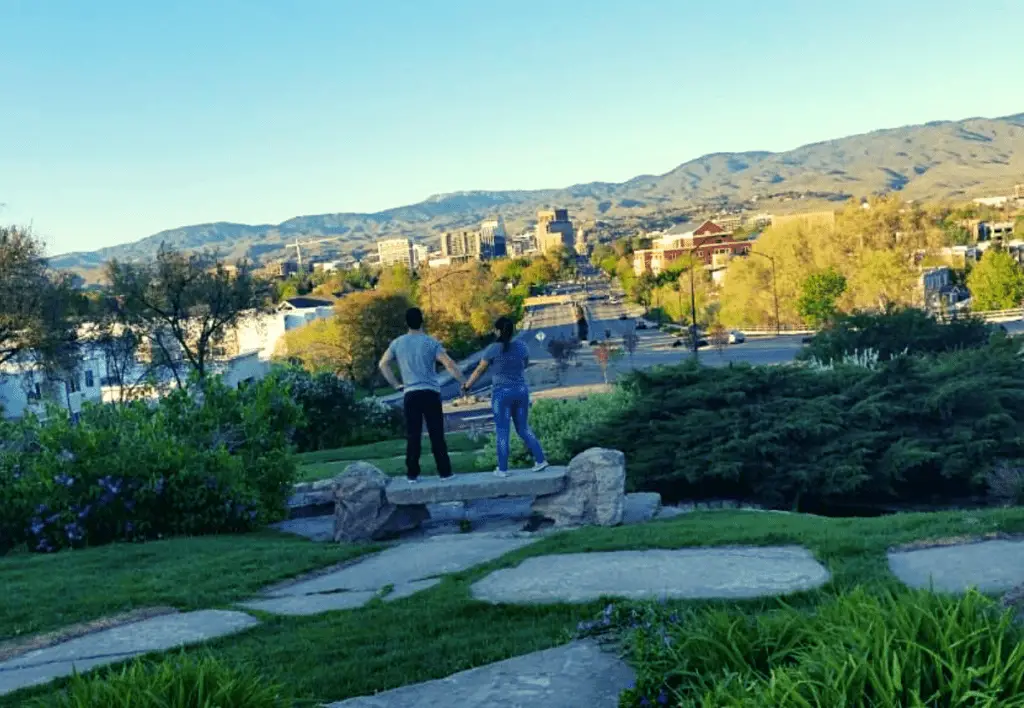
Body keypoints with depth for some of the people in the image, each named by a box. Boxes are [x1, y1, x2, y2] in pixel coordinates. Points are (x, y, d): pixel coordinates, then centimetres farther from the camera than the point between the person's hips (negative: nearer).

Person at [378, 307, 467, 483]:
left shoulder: (397, 343, 6)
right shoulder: (431, 342, -3)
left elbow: (383, 364, 8)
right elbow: (449, 364, -9)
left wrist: (396, 384, 11)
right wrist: (464, 382, 0)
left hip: (410, 394, 2)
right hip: (431, 393, -2)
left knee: (413, 436, 6)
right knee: (437, 434, 3)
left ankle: (412, 474, 6)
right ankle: (444, 472, 6)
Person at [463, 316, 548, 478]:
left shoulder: (493, 349, -9)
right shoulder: (522, 346, 2)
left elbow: (479, 370, 0)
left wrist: (467, 386, 13)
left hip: (502, 393, -4)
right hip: (521, 391, 4)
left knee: (502, 432, 3)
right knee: (524, 429, 14)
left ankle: (503, 469, 4)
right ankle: (540, 460, 8)